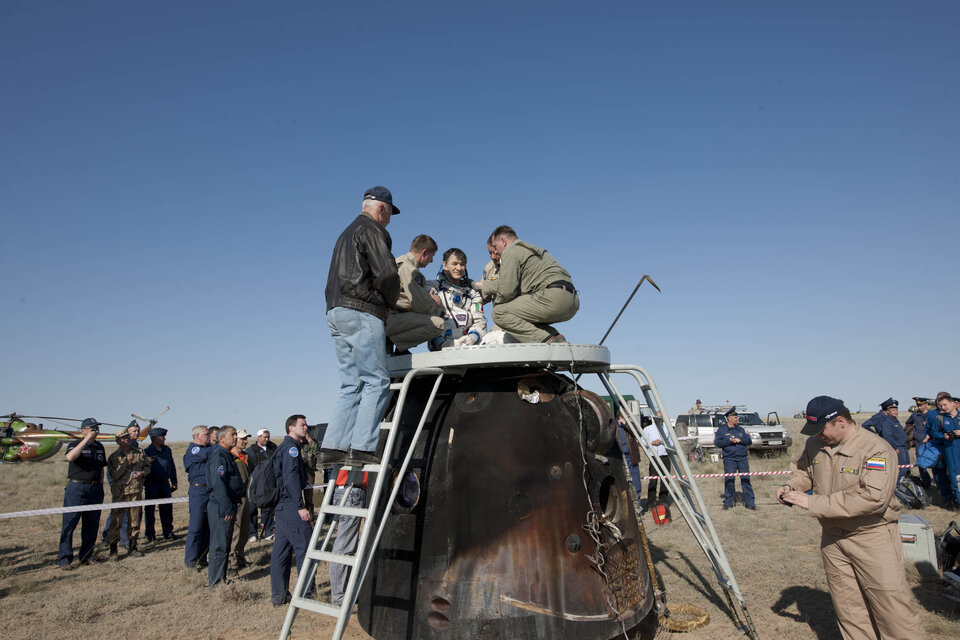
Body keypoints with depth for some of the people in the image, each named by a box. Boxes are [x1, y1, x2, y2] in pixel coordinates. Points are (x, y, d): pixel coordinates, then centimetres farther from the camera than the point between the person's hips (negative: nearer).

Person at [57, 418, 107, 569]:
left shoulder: (100, 447, 14)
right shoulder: (75, 444, -4)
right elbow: (70, 457, -28)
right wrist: (87, 439, -25)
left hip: (95, 489, 6)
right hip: (77, 488, -6)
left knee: (92, 524, 9)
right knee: (69, 523, -4)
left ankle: (86, 556, 18)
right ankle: (64, 559, 3)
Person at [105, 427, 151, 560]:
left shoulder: (139, 453, 8)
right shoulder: (113, 457, 0)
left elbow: (147, 466, 14)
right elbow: (114, 475, -10)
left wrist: (142, 473, -6)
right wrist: (126, 462, -19)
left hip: (137, 491, 3)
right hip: (121, 492, -3)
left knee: (134, 520, 8)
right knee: (116, 521, -3)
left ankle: (132, 547, 19)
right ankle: (113, 550, 7)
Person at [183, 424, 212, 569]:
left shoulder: (208, 448, 16)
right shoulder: (192, 449, -7)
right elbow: (206, 454, -22)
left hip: (210, 491, 7)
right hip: (198, 491, -7)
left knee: (208, 526, 10)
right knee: (196, 527, -2)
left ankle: (202, 558, 20)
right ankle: (191, 560, 9)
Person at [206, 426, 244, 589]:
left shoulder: (227, 455, 16)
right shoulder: (218, 456, -17)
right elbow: (219, 484, -23)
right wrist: (227, 508, -23)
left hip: (228, 505, 10)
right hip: (221, 508, -10)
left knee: (224, 543, 17)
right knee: (220, 545, -3)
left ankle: (220, 577, 27)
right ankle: (216, 581, 5)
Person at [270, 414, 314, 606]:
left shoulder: (284, 447, 20)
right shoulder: (291, 447, -11)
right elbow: (291, 478, -20)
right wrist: (300, 506, -21)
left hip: (282, 506, 10)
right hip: (290, 506, -10)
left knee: (281, 550, 11)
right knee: (304, 547, -5)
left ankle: (279, 595, 17)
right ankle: (307, 593, 0)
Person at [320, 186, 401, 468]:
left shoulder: (346, 234, 27)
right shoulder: (372, 231, -3)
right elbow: (387, 273, -15)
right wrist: (391, 301, 4)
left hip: (336, 313, 9)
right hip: (362, 313, -9)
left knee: (351, 385, 8)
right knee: (377, 382, -8)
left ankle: (331, 448, 4)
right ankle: (362, 448, -12)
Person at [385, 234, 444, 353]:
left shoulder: (398, 262, 23)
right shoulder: (408, 268, -11)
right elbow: (420, 306, -14)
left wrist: (431, 301, 10)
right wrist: (434, 303, 7)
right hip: (390, 320, -11)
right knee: (437, 323, -24)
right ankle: (392, 340, -10)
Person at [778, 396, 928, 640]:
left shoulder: (877, 449, -19)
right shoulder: (815, 444, 2)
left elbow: (873, 498, -29)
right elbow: (804, 471, 20)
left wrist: (813, 503, -28)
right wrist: (790, 487, -4)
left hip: (873, 537, -5)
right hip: (833, 538, 6)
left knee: (892, 607, 0)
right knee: (848, 610, 12)